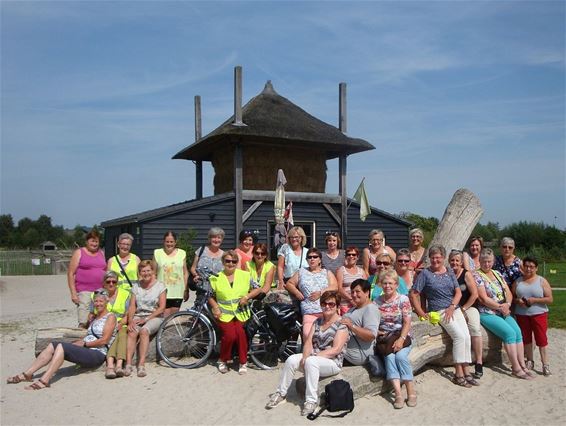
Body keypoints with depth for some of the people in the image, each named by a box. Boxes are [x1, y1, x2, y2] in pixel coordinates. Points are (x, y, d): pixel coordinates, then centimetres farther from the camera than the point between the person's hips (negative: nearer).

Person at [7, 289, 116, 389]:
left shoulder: (110, 317, 0)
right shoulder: (95, 318, 26)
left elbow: (104, 340, -10)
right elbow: (88, 338, 18)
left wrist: (84, 344, -7)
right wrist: (75, 344, 1)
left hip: (98, 355, -8)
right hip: (87, 352, 8)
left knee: (61, 346, -26)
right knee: (52, 345, -7)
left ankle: (44, 380, -33)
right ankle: (27, 374, -10)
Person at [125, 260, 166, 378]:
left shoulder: (160, 285, 3)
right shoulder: (136, 286, 14)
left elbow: (162, 308, -3)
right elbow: (132, 306, 6)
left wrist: (146, 319, -11)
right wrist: (130, 321, -12)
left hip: (154, 317, -3)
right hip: (138, 316, 3)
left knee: (144, 331, -33)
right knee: (132, 332, -29)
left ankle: (141, 365, -35)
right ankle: (128, 364, -33)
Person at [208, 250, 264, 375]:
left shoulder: (245, 275, 6)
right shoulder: (216, 278, 6)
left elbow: (258, 289, 10)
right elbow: (210, 296, 12)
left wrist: (247, 296, -6)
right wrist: (215, 307, -6)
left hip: (241, 313, 1)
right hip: (224, 313, -1)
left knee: (240, 332, -26)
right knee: (230, 334, -25)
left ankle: (243, 363, -6)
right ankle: (223, 360, 2)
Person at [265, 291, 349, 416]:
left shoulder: (342, 325, -8)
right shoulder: (318, 321, 13)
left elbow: (336, 350, -17)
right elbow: (308, 341, 5)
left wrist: (312, 356, -21)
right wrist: (305, 356, -15)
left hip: (332, 362, -6)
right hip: (313, 358, 6)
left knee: (311, 362, -35)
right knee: (291, 360, -19)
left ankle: (311, 401, -27)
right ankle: (281, 394, -5)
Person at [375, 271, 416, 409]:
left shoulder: (403, 299, 1)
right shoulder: (377, 302, 9)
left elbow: (407, 322, -6)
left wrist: (401, 339, -18)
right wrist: (378, 332, -10)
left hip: (402, 337, -1)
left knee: (400, 356, -29)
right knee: (389, 356, -27)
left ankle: (411, 391, -20)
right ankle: (398, 393, -33)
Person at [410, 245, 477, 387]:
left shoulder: (449, 272, 14)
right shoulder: (425, 273, -1)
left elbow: (458, 292, 9)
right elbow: (413, 294, -5)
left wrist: (452, 307, -8)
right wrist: (421, 313, -9)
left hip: (454, 309, 5)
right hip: (439, 311, -5)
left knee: (467, 336, -13)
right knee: (459, 335, -22)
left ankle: (465, 371, -3)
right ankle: (458, 374, -15)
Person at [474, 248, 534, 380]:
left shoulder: (497, 274, 14)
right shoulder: (477, 275, -7)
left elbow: (508, 293, 11)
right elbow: (484, 299, -13)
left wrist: (507, 304, -8)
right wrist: (501, 307, -10)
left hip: (504, 312, 6)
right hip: (487, 314, -6)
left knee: (518, 331, -14)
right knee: (510, 332, -22)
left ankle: (522, 365, -8)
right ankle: (516, 369, -14)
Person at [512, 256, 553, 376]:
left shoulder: (542, 281, -2)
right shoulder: (518, 281, 7)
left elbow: (550, 299, -6)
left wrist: (534, 300, -18)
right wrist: (518, 301, -11)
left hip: (539, 314, -3)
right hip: (521, 315, 3)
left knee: (541, 339, -4)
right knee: (526, 338, 10)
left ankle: (545, 364, 3)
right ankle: (530, 361, 24)